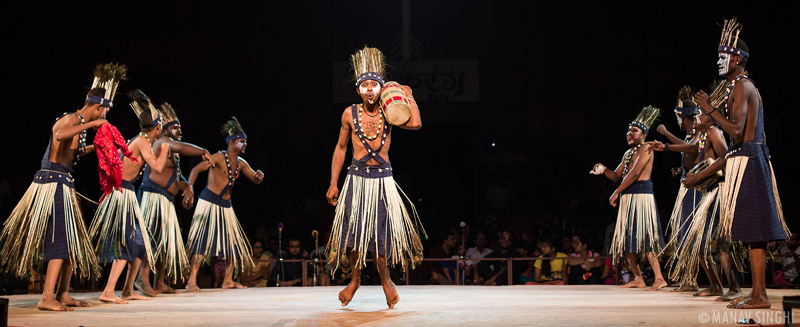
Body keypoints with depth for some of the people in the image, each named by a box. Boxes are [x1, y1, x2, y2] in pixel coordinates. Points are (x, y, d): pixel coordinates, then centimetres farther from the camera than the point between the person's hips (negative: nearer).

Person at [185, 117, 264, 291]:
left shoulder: (241, 163, 10)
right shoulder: (219, 157, -10)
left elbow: (255, 179, 15)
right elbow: (196, 169, -14)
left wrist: (259, 176, -11)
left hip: (226, 206, 8)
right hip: (209, 203, -8)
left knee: (233, 242, 7)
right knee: (202, 240, -13)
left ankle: (228, 280, 16)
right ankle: (192, 280, -12)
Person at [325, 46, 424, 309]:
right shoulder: (350, 114, 1)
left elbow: (416, 123, -20)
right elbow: (340, 148, 10)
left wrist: (408, 96, -7)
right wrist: (333, 183, 6)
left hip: (383, 179, -1)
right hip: (357, 178, 1)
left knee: (382, 231, 0)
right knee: (355, 230, 2)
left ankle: (385, 279, 23)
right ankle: (355, 279, 24)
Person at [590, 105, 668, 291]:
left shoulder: (645, 149, -6)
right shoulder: (628, 153, 21)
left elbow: (634, 174, -15)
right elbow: (616, 176, 21)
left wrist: (616, 192, -12)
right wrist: (603, 170, 0)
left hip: (640, 195, -9)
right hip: (627, 197, 9)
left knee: (643, 236, -16)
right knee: (626, 239, 9)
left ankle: (659, 278, -17)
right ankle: (638, 279, 15)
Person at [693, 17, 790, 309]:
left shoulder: (741, 86, -10)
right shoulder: (746, 86, 21)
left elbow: (736, 130, -20)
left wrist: (710, 109, -12)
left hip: (746, 159, -11)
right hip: (753, 157, 11)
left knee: (754, 230, -11)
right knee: (755, 231, 10)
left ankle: (760, 297, -10)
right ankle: (757, 293, 13)